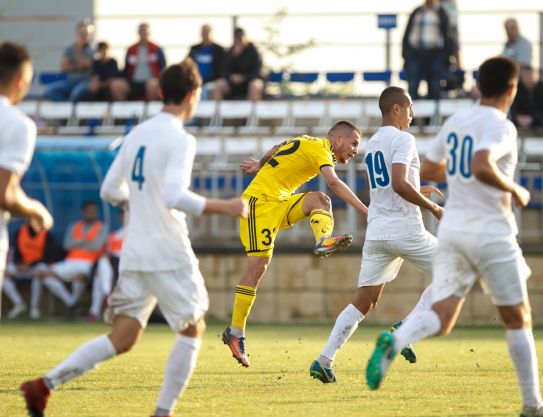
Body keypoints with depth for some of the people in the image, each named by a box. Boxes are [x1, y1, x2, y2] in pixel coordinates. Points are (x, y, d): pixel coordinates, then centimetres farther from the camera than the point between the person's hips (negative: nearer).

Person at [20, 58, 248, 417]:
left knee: (122, 338, 7)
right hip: (169, 253, -7)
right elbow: (175, 196, -24)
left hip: (134, 253, 7)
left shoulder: (136, 134, 12)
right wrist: (224, 208, -17)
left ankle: (45, 384, -7)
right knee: (192, 330, 10)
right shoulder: (180, 140, -12)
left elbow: (110, 190, 16)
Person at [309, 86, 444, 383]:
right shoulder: (402, 139, -8)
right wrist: (432, 208, -12)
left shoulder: (371, 144, 19)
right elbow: (399, 184, -21)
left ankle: (324, 361, -4)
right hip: (404, 229, -7)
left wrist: (417, 192, 31)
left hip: (376, 233, 7)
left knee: (364, 301, 7)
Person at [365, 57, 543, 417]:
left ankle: (394, 342, -34)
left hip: (452, 229, 6)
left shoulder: (455, 122, 10)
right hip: (492, 232, -6)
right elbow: (481, 167, -31)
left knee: (442, 318, -3)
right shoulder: (501, 127, -13)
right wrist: (514, 190, -15)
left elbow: (427, 171, 20)